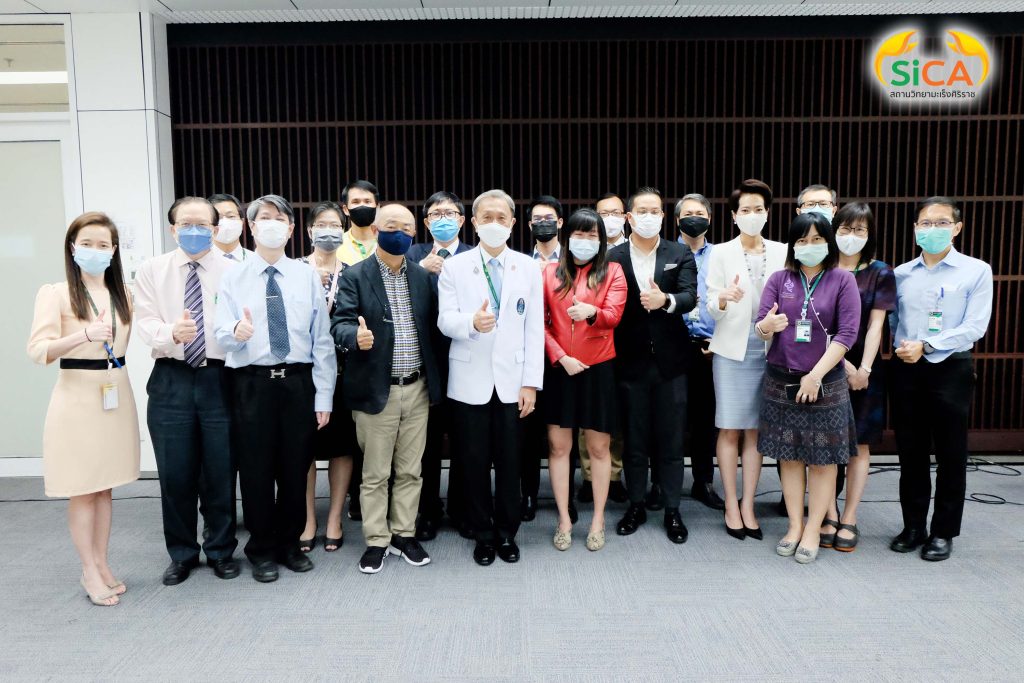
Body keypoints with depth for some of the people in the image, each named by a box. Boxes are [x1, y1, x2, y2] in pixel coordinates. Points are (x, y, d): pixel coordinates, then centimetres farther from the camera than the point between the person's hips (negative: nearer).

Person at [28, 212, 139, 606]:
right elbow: (38, 350, -16)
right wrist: (83, 335, -28)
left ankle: (101, 565, 22)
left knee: (104, 487, 12)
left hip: (117, 394, 5)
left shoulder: (123, 294, 11)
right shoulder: (55, 293, -6)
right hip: (78, 397, -4)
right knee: (83, 489, 2)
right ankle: (89, 572, 14)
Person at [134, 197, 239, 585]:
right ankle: (181, 554, 29)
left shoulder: (232, 271, 1)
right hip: (171, 381, 1)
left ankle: (221, 551, 27)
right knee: (175, 474, 9)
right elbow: (146, 323, -5)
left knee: (221, 473, 7)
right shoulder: (151, 271, 5)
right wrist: (172, 333, -26)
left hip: (219, 379, -1)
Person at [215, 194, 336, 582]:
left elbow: (322, 339, 3)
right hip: (252, 383, -1)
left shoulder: (307, 276, 5)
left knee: (296, 467, 10)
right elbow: (221, 334, -6)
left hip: (298, 382, 1)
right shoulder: (233, 278, 3)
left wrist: (324, 396, -1)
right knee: (256, 468, 6)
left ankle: (290, 544, 30)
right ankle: (262, 550, 26)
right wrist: (237, 332, -31)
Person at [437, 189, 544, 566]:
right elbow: (445, 320, -6)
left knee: (510, 461, 7)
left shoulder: (528, 267, 5)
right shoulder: (454, 266, 2)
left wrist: (531, 382, -4)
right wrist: (471, 323, -29)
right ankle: (483, 535, 24)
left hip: (512, 380, 1)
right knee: (475, 461, 7)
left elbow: (535, 328, 2)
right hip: (470, 381, 0)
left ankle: (507, 533, 25)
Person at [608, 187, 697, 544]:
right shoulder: (614, 257, 1)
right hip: (631, 361, 0)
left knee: (671, 439, 7)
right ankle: (636, 505, 25)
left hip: (669, 360, 0)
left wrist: (665, 300, -29)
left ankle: (672, 510, 20)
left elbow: (689, 297, -11)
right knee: (634, 438, 10)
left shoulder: (680, 254, 3)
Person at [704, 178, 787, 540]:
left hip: (768, 349, 2)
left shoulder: (782, 252, 6)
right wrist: (725, 298, -25)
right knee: (730, 429, 1)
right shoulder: (721, 253, 0)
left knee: (756, 430, 7)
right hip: (732, 348, -2)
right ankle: (731, 507, 13)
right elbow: (711, 306, -4)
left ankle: (748, 507, 16)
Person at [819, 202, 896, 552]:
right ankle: (830, 516, 12)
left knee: (859, 444, 4)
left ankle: (849, 519, 14)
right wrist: (843, 363, -13)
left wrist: (863, 368, -13)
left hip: (865, 369, 0)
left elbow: (875, 325, -3)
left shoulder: (880, 273, 3)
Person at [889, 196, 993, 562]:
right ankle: (913, 527, 22)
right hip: (906, 370, 3)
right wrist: (901, 347, -8)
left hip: (951, 369, -3)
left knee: (950, 454, 5)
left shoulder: (976, 271, -2)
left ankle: (943, 532, 18)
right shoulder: (902, 273, 9)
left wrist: (926, 346, -18)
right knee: (911, 452, 9)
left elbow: (975, 327, -11)